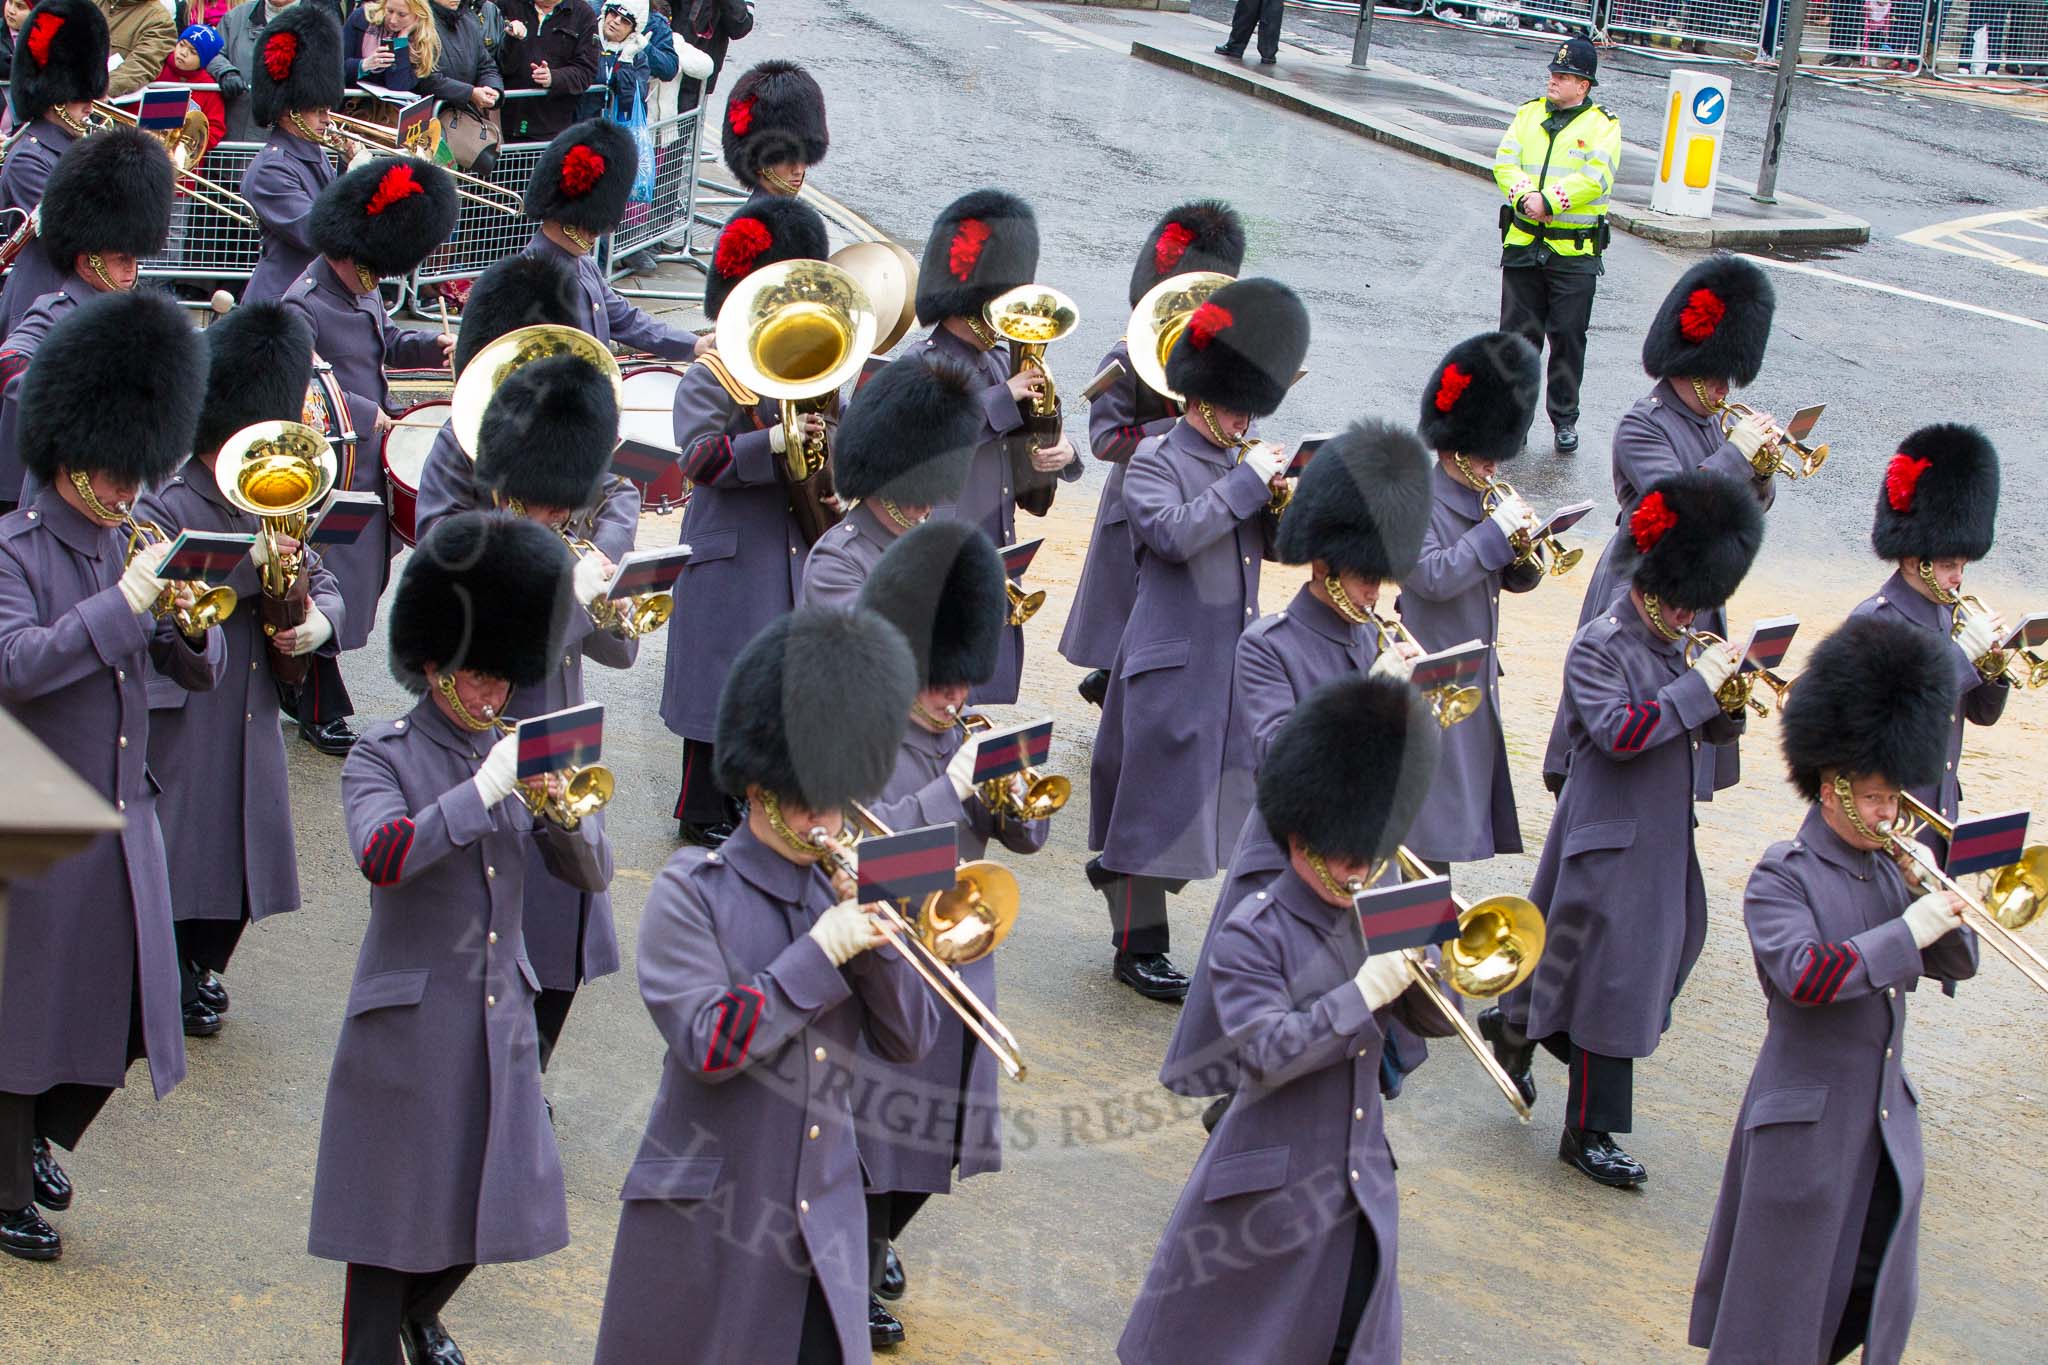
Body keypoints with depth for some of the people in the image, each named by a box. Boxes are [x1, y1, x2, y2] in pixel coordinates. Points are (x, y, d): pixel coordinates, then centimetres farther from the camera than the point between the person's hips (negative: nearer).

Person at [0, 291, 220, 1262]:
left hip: (123, 818, 6)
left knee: (120, 1013, 13)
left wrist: (190, 622, -13)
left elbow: (197, 674, 9)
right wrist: (123, 605, -28)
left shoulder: (131, 547, 7)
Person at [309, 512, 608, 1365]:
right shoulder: (383, 756, -6)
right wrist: (484, 790, -30)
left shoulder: (515, 754, 8)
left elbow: (591, 874, 2)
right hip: (408, 1026, -5)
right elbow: (381, 857, -26)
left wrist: (558, 807, -17)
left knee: (489, 1199, 14)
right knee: (395, 1208, 1)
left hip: (501, 1020, 5)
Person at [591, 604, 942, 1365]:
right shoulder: (690, 893, -9)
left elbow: (911, 1043, 3)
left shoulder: (838, 892, 6)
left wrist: (872, 939, -11)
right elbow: (708, 1047, -20)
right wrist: (819, 953, -22)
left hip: (821, 1218, 5)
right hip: (707, 1218, -4)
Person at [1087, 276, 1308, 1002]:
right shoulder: (1155, 464, -7)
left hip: (1237, 659, 7)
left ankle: (1115, 870, 34)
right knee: (1159, 797, -1)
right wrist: (1247, 480, -20)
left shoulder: (1243, 464, 13)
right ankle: (1140, 948, 9)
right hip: (1173, 662, -7)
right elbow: (1173, 534, -24)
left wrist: (1284, 494, -4)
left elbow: (1282, 546, 15)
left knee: (1215, 793, 13)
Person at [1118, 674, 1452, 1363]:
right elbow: (1265, 1054, -23)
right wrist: (1362, 994, -24)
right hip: (1271, 1191, -6)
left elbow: (1435, 1019, 10)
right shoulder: (1251, 932, -14)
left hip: (1360, 1187, 6)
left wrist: (1419, 957, -9)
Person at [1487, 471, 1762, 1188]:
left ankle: (1512, 1023, 42)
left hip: (1659, 835, 9)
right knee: (1612, 984, -3)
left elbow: (1698, 729, 14)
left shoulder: (1671, 641, 9)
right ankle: (1589, 1134, 7)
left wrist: (1727, 706, -7)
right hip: (1612, 840, -9)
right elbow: (1618, 731, -30)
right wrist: (1698, 684, -27)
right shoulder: (1600, 646, -17)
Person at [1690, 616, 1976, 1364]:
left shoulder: (1888, 871, 9)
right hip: (1807, 1126, -7)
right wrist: (1907, 931, -26)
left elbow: (1955, 966, 10)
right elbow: (1806, 977, -28)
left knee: (1877, 1301, 12)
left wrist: (1936, 902, -8)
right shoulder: (1781, 878, -12)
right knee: (1781, 1304, 2)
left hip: (1884, 1122, 7)